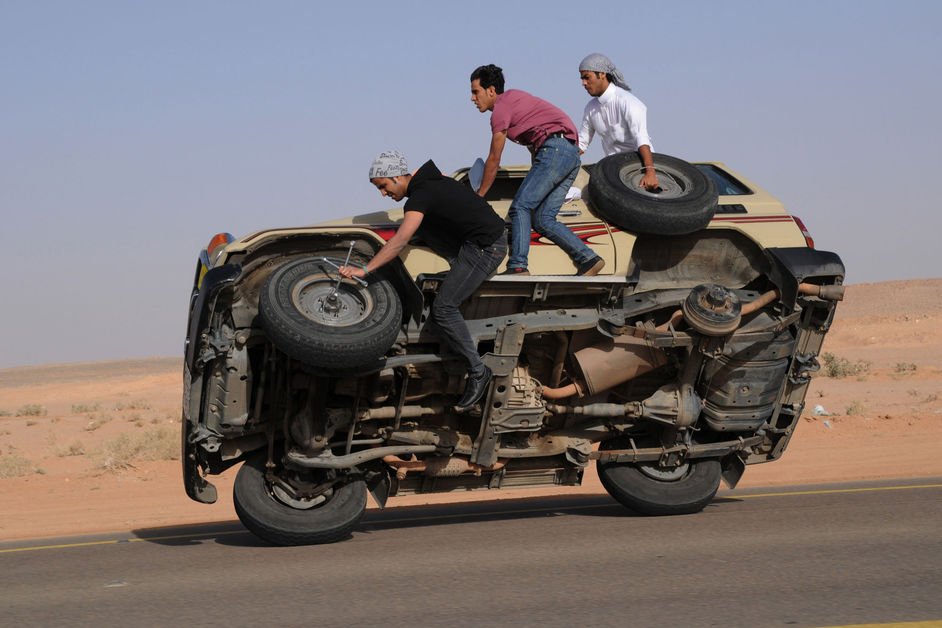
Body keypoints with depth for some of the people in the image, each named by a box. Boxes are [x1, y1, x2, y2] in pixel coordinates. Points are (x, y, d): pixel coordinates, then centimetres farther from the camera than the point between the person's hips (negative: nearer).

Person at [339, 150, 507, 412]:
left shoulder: (421, 196, -20)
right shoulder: (425, 177, 8)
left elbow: (400, 240, -31)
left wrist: (364, 270, -33)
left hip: (486, 247, -10)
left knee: (443, 308, -15)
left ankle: (477, 372, -9)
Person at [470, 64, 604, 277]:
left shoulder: (501, 108, -3)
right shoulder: (513, 97, 26)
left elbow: (494, 160, 1)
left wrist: (478, 196, 10)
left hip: (554, 150, -9)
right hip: (572, 153, 9)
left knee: (520, 207, -12)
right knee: (542, 219, 6)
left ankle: (517, 266, -23)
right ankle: (588, 259, 0)